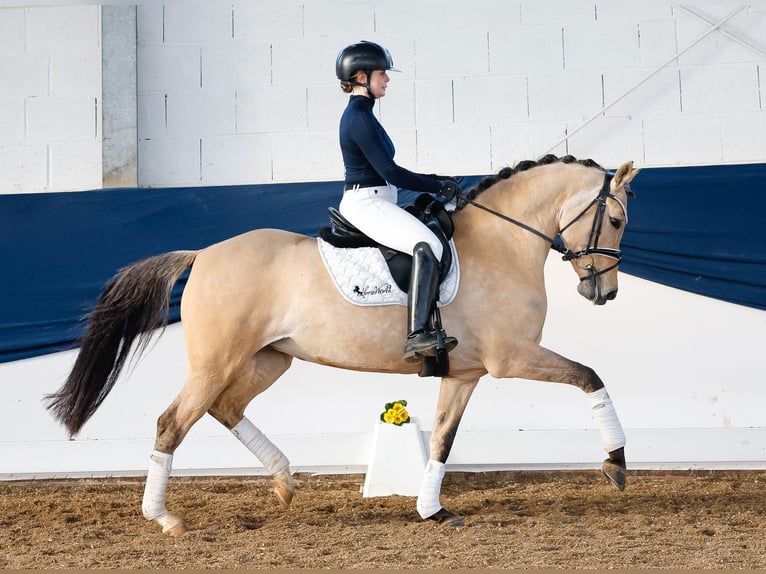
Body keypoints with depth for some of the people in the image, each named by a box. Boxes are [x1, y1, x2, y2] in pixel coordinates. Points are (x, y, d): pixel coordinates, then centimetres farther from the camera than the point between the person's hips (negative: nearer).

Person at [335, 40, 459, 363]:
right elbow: (390, 172, -18)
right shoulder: (359, 118, -15)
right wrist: (438, 187, -10)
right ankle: (418, 336, -40)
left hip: (374, 203, 12)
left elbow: (384, 171, 20)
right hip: (367, 204, -12)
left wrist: (435, 182, 14)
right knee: (428, 246, -29)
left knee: (433, 238, 22)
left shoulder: (359, 113, 17)